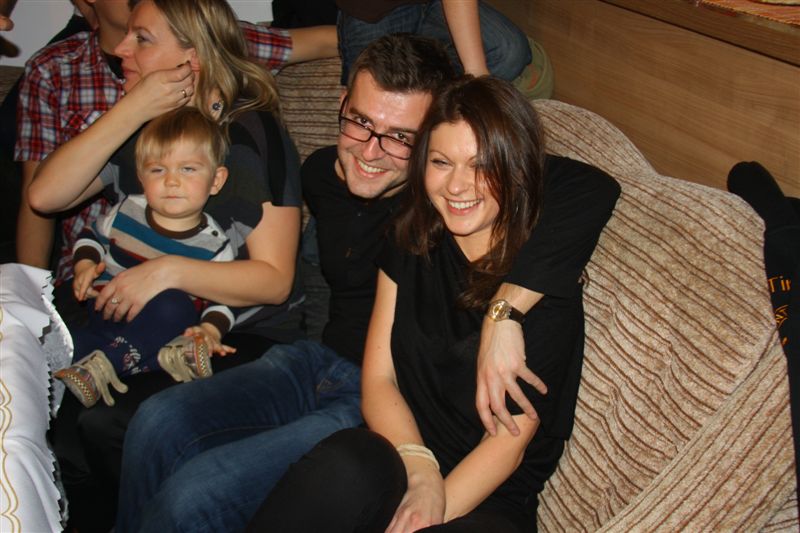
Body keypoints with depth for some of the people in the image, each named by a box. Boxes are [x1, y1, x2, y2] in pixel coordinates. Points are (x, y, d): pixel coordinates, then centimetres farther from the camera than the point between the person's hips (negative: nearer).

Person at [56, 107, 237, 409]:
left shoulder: (213, 243, -6)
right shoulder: (127, 212, 1)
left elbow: (222, 295, -5)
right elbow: (92, 236, 20)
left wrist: (211, 329, -24)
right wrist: (85, 264, 1)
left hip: (157, 323, -2)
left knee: (175, 305, -36)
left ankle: (104, 363, -35)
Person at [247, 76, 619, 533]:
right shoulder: (411, 244, 8)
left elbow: (509, 439, -8)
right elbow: (378, 378, 4)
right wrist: (418, 464, -14)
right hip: (399, 462, 3)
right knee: (348, 462, -33)